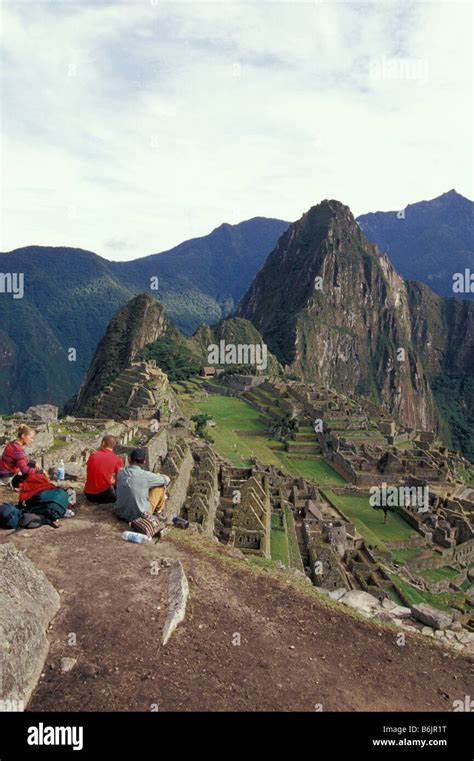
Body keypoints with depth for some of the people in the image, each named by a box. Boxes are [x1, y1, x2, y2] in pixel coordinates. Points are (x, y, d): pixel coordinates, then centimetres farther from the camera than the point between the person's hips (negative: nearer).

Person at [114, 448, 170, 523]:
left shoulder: (121, 472, -8)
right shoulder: (146, 475, -21)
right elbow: (167, 480, -3)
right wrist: (157, 476, 20)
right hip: (140, 516, -5)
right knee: (161, 484, 10)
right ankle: (157, 510, 34)